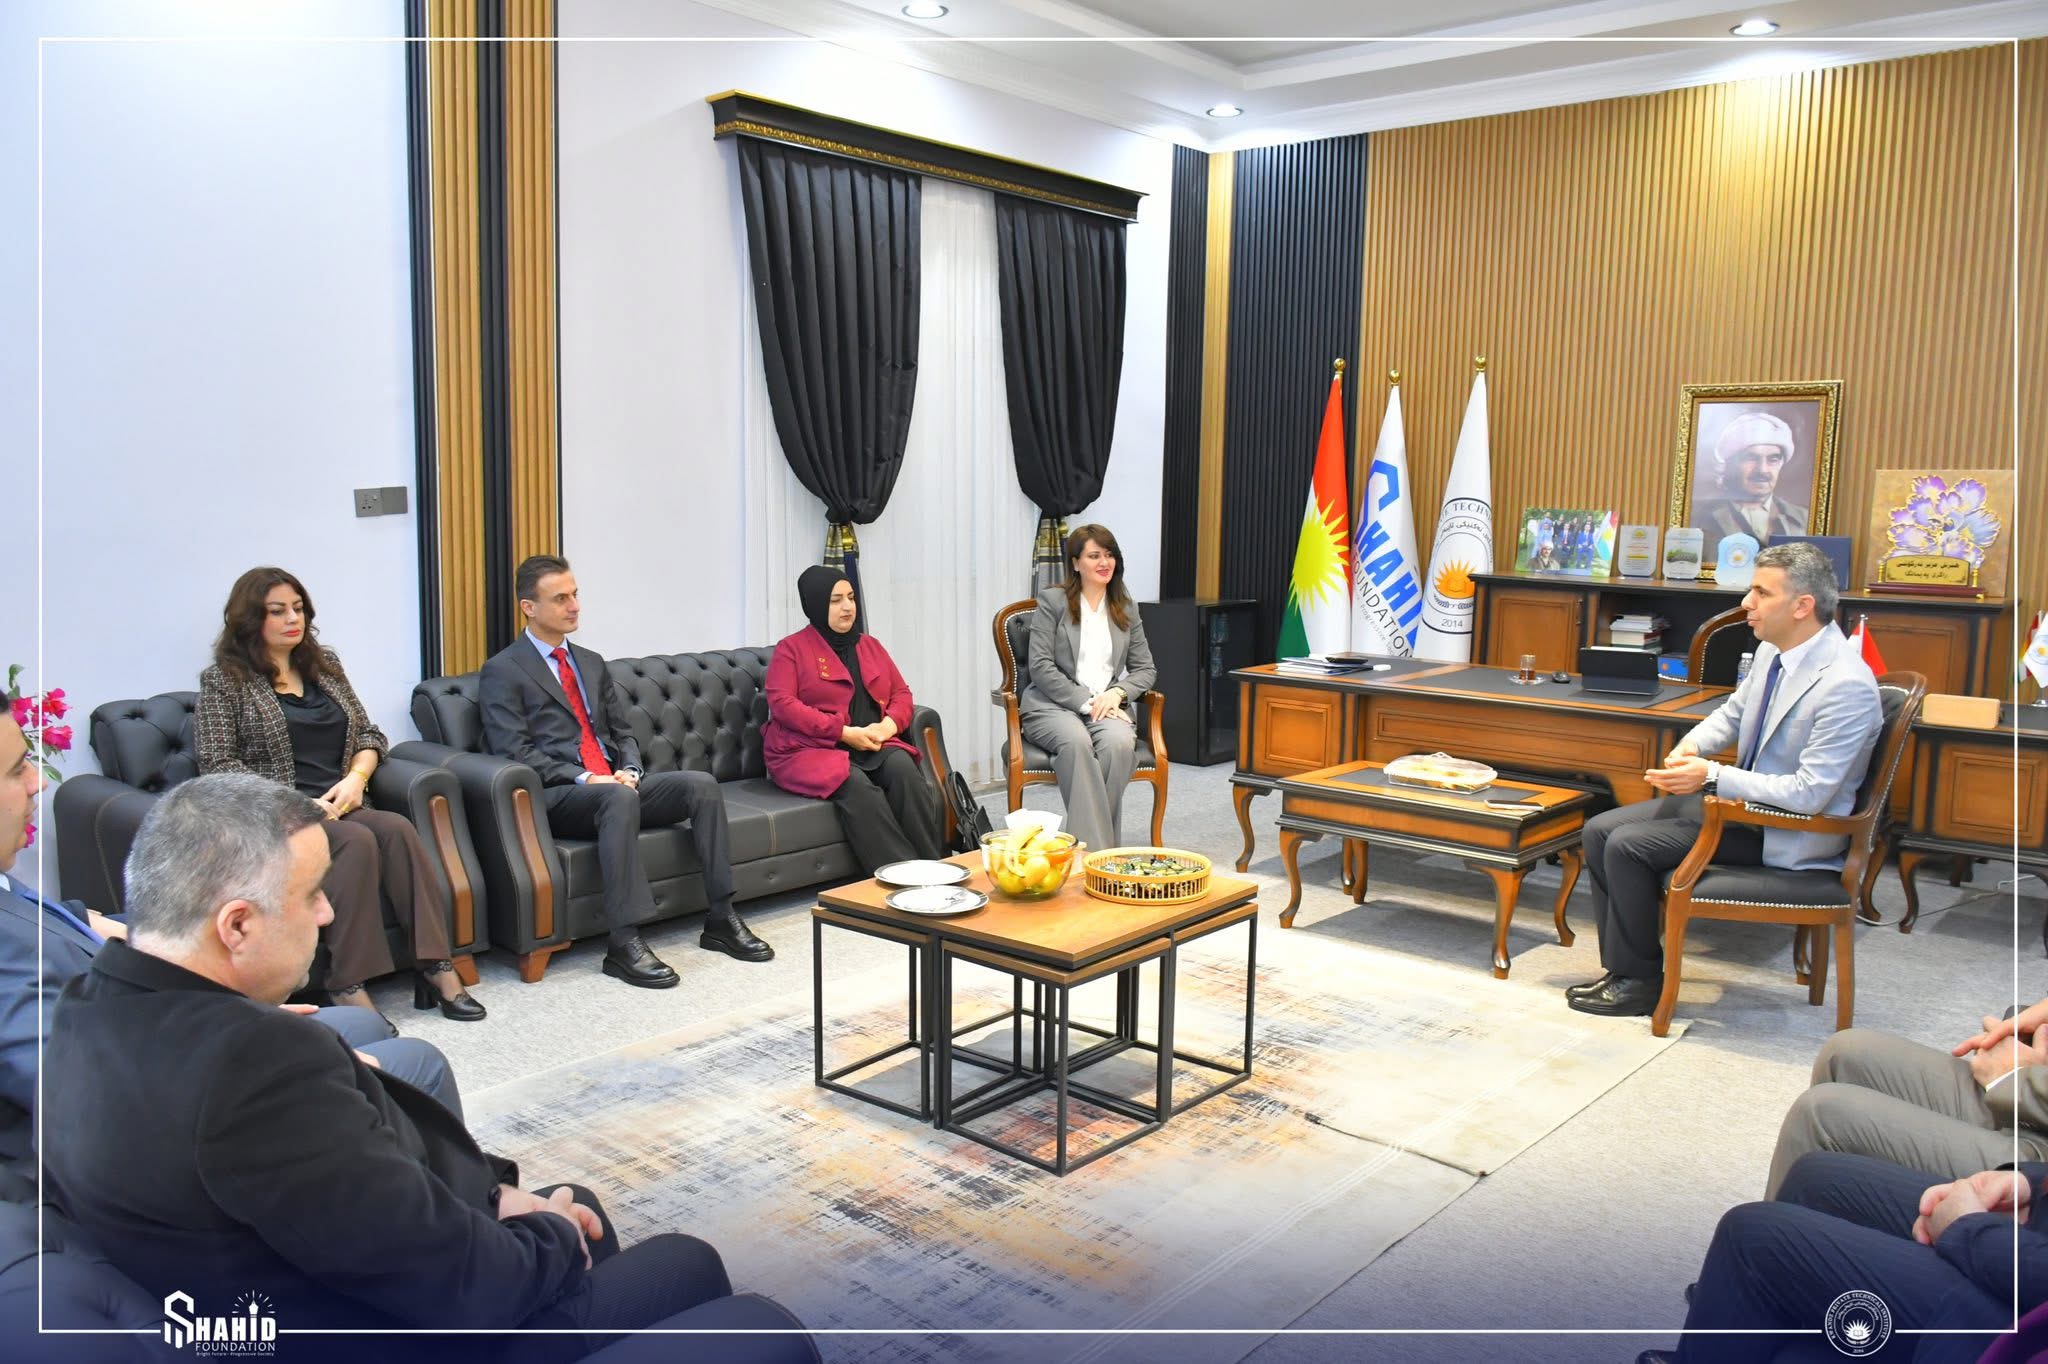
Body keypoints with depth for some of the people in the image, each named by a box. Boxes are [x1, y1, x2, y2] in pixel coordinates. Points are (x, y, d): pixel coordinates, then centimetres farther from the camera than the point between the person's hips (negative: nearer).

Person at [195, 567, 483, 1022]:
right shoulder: (223, 679, 4)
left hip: (339, 807, 4)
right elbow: (217, 764, -6)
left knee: (397, 829, -29)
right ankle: (347, 986, -33)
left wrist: (355, 779, -3)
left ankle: (435, 966, -32)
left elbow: (369, 734, 19)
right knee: (357, 841, -34)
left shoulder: (324, 664, 19)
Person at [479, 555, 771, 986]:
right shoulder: (503, 671, 0)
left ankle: (721, 919, -14)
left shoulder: (591, 662, 22)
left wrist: (629, 770, -2)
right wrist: (583, 778, -18)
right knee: (620, 798, -38)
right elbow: (514, 752, -10)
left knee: (701, 784, -17)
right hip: (556, 796, -6)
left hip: (613, 784, 7)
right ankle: (624, 943, -38)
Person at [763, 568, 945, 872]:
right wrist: (844, 732, -15)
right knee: (855, 785, -36)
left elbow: (901, 693, 19)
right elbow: (782, 704, -9)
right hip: (811, 749, -4)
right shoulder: (791, 649, 4)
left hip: (872, 746, 4)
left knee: (903, 769, -30)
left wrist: (888, 725, -6)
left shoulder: (870, 645, 21)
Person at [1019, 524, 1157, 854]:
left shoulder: (1126, 608, 16)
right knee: (1076, 741, -37)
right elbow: (1041, 667, -6)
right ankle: (1095, 848, -37)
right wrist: (1086, 702, -15)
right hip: (1053, 704, -3)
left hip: (1106, 705, 3)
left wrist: (1116, 693, -8)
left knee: (1120, 742, -33)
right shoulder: (1052, 601, 3)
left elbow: (1145, 669, 14)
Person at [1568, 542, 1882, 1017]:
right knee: (1600, 831, 0)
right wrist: (1690, 747, -1)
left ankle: (1639, 981, 0)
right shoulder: (1773, 651, 1)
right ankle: (1624, 964, 7)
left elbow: (1809, 794, -26)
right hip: (1741, 797, 9)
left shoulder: (1845, 685, -25)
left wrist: (1712, 777, -25)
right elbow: (1732, 713, 19)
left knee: (1628, 846, -19)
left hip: (1787, 833, -9)